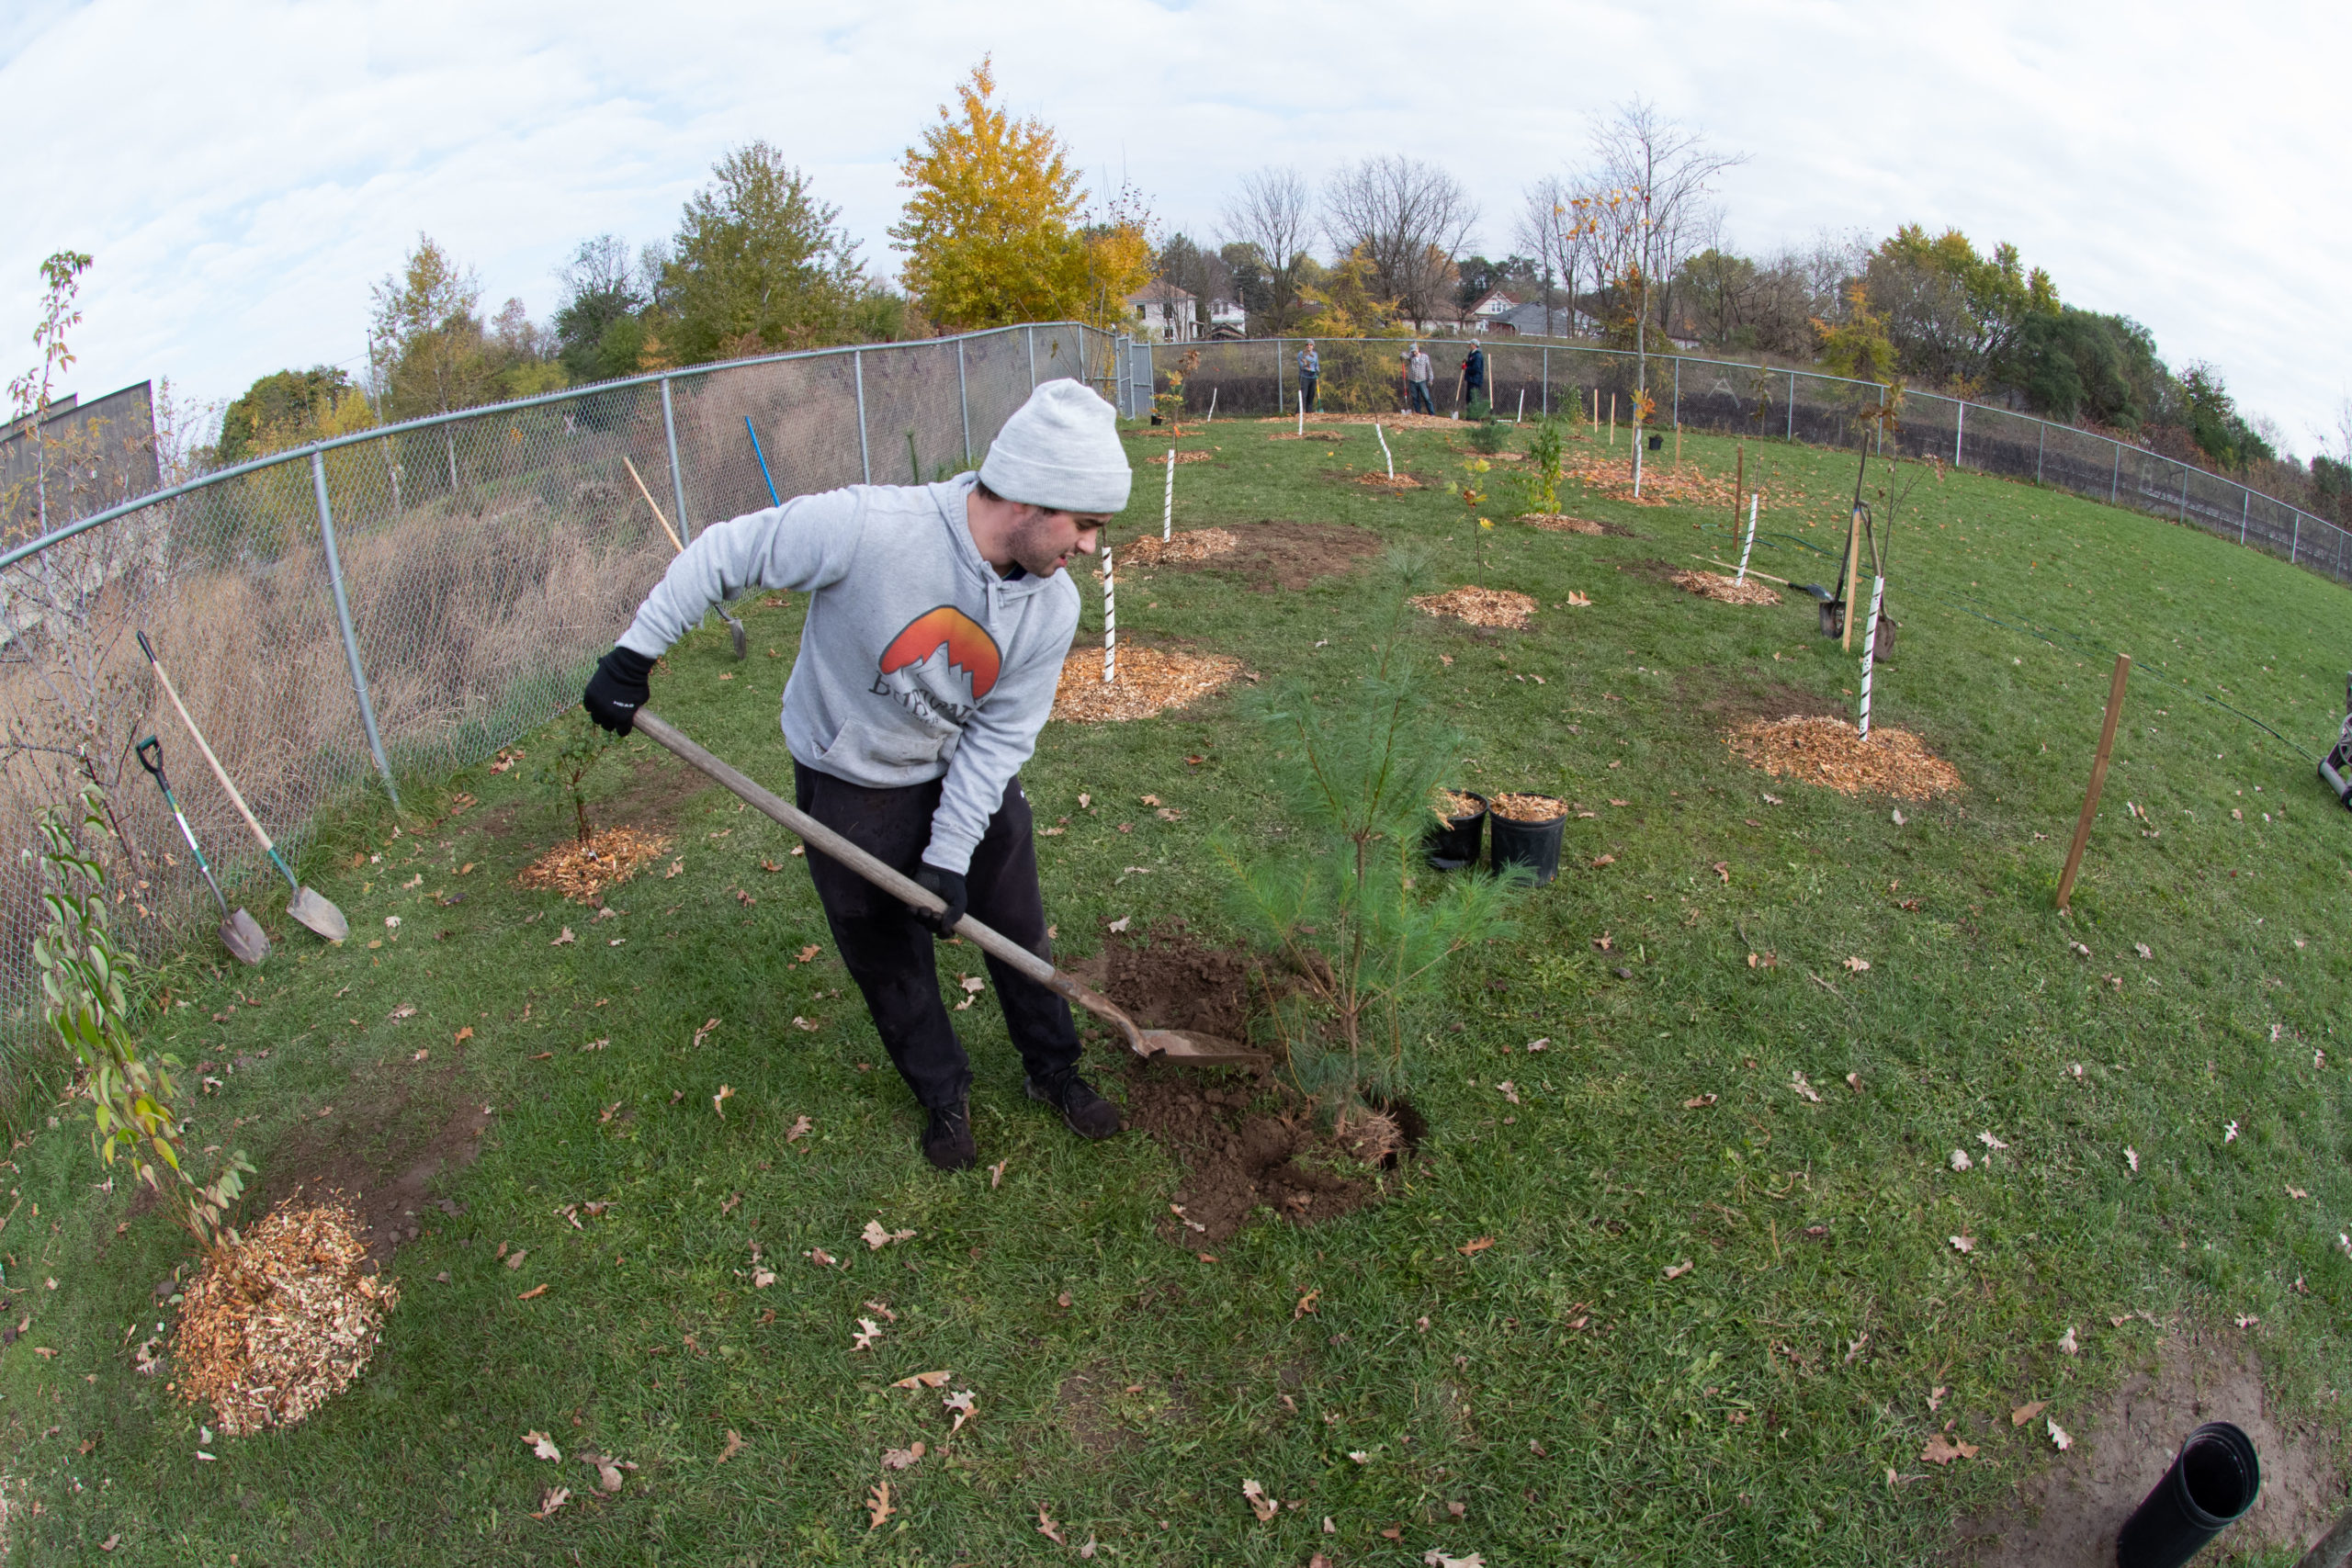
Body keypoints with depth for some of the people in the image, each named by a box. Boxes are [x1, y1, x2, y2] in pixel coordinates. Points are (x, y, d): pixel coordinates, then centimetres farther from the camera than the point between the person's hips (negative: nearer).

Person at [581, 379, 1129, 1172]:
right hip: (852, 784, -3)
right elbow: (722, 553, -20)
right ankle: (943, 1092, 37)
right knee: (886, 954, 12)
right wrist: (633, 655, -15)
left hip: (970, 776, 3)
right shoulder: (865, 527, -35)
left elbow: (1000, 734, -12)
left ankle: (1053, 1070, 39)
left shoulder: (1053, 606, -20)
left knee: (1019, 929, 13)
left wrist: (951, 855, -14)